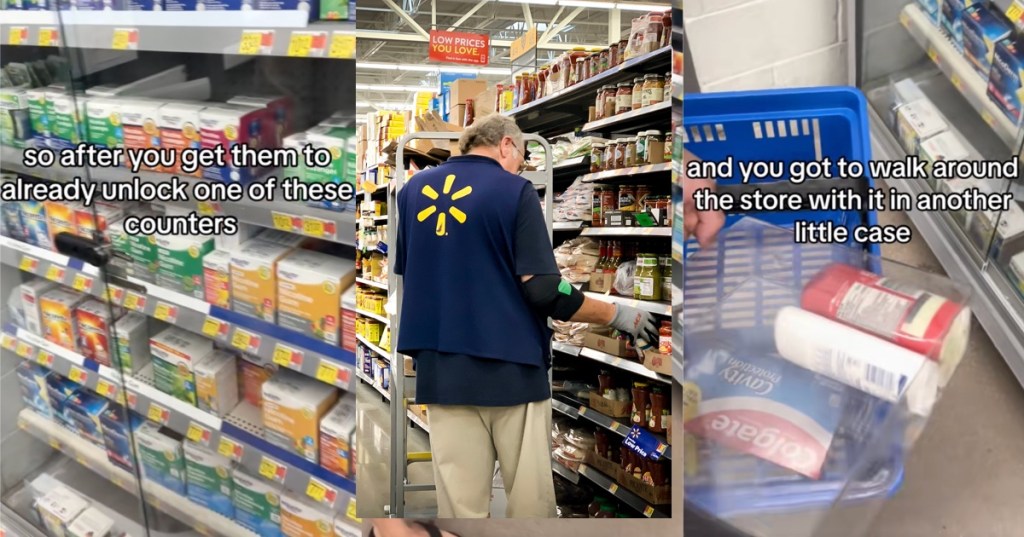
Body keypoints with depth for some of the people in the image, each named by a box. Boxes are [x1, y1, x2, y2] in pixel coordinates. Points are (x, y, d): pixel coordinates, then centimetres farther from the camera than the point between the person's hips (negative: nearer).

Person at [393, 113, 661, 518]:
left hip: (442, 372, 5)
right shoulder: (514, 191, -7)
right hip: (510, 370, -4)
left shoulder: (413, 190, 8)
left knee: (460, 504, 11)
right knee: (530, 503, 10)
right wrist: (617, 315, 0)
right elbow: (543, 291, -13)